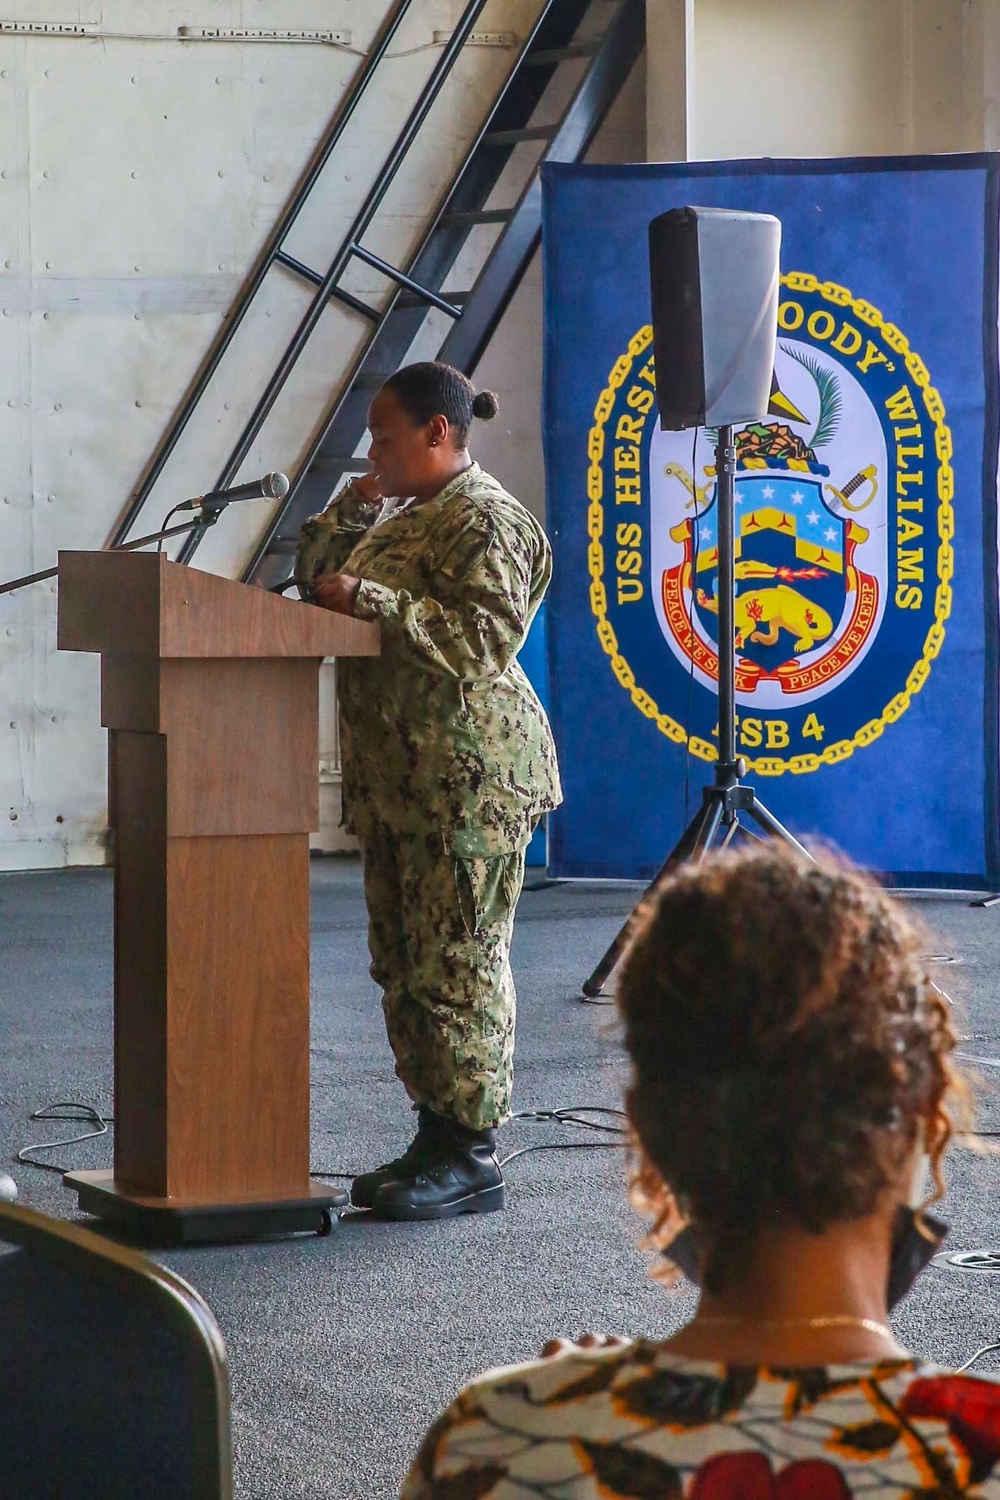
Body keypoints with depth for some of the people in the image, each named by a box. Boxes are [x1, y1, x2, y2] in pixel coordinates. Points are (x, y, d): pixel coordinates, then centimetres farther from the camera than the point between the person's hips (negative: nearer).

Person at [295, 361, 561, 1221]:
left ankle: (473, 1157, -5)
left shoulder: (482, 518, -10)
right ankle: (438, 1135, 18)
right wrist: (353, 512, 9)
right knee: (403, 960, 11)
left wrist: (371, 601, -23)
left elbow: (487, 636, -21)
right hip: (400, 778, 10)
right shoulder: (407, 517, 20)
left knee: (458, 960, -8)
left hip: (467, 778, -10)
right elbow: (316, 576, 23)